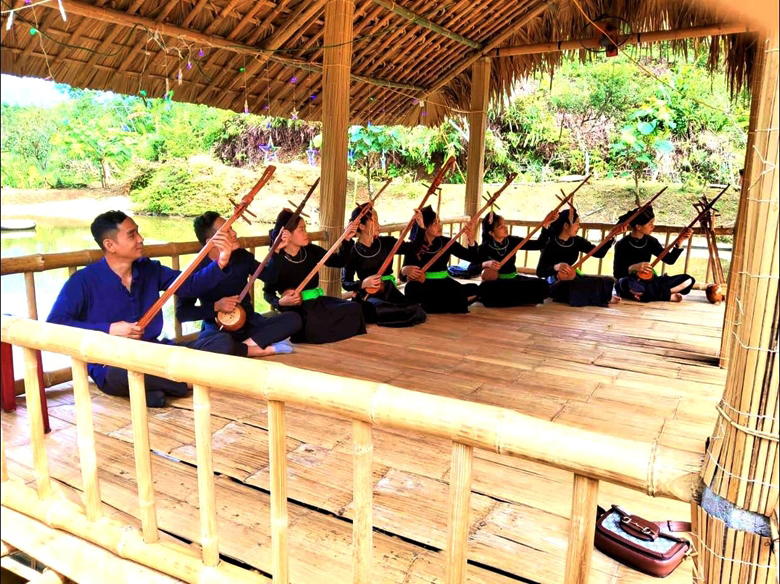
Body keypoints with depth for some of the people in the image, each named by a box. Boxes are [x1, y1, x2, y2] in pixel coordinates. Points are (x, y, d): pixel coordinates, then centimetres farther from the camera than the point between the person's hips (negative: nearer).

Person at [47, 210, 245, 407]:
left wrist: (220, 263, -9)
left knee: (223, 342, -11)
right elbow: (54, 324, -13)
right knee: (124, 374, -44)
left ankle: (154, 384, -23)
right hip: (112, 367, -5)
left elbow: (191, 284, 9)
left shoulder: (149, 269, 7)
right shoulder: (84, 281, -8)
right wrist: (109, 330, -21)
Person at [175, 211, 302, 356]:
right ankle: (266, 349, -26)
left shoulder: (242, 256, 2)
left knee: (293, 318, -20)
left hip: (249, 325, 5)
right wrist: (215, 307, -22)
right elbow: (181, 312, -10)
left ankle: (244, 346, -29)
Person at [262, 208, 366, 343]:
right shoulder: (276, 261, -9)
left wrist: (346, 239, 2)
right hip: (296, 308, -5)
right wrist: (281, 302, -24)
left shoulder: (311, 251, 5)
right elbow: (268, 292, -3)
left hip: (318, 301, 5)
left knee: (354, 309, -18)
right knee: (315, 327, -36)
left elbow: (338, 261, 13)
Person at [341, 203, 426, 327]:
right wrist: (363, 283, -22)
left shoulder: (387, 242, 4)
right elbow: (345, 283, -3)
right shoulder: (352, 252, -5)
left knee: (417, 312, -22)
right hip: (368, 295, -5)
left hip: (389, 291, 5)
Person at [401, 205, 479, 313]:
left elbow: (472, 258, 7)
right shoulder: (413, 247, -4)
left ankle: (429, 305, -15)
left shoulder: (446, 242, 3)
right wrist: (405, 270, -32)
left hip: (444, 284, 3)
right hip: (423, 286, -3)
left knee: (474, 290, -24)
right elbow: (403, 275, -7)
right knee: (411, 289, -40)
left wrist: (471, 241, -13)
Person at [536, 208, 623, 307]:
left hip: (572, 278, 6)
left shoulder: (577, 241, 3)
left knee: (608, 281, -12)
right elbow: (539, 272, -18)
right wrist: (555, 267, -36)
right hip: (555, 284, -6)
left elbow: (599, 253, 0)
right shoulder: (551, 244, -15)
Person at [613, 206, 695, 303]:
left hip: (647, 282, 6)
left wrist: (680, 242, -4)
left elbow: (670, 260, 7)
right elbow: (617, 273, -14)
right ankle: (669, 296, -21)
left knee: (688, 280, -7)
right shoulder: (622, 245, -11)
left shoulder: (651, 241, 5)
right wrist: (634, 267, -30)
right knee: (632, 286, -44)